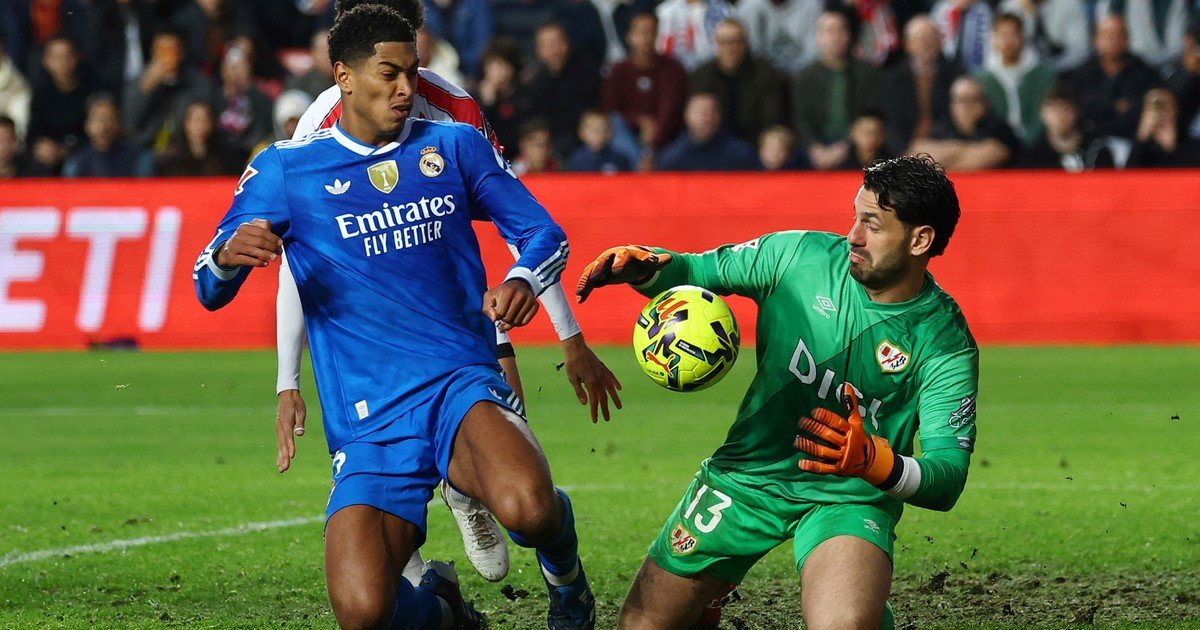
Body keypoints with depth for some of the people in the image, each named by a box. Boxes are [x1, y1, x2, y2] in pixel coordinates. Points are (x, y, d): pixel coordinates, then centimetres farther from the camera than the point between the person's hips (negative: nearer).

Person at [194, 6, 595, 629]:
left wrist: (523, 279, -9)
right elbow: (210, 290, 7)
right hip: (368, 427, 0)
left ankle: (564, 574, 4)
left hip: (463, 386, 0)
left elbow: (544, 233, 16)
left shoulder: (455, 146, 13)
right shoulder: (285, 169, 8)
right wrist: (228, 255, -19)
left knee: (527, 505, -35)